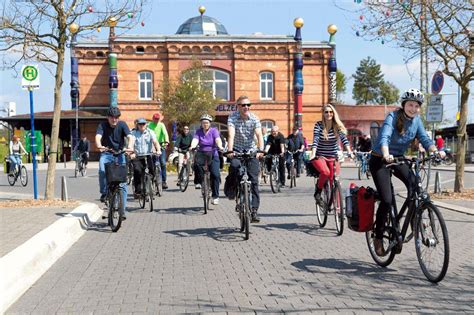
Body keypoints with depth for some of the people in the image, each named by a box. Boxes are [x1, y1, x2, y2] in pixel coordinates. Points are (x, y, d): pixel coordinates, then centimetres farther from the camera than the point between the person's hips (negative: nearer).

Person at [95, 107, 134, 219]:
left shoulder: (122, 124, -6)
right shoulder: (102, 125, -6)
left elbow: (130, 137, -20)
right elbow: (98, 136, -24)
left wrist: (130, 146, -42)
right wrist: (99, 146, -46)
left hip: (119, 153, 1)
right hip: (106, 153, 0)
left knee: (122, 183, -6)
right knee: (102, 170, -33)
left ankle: (122, 209, 2)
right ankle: (104, 193, -10)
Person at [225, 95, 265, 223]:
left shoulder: (254, 119, -8)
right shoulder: (232, 118, -12)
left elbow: (259, 135, -21)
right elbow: (231, 134, -26)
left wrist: (260, 150, -39)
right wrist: (230, 151, -42)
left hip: (251, 151, 2)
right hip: (237, 150, -1)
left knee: (254, 181, -5)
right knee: (235, 166, -33)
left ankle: (254, 210, -1)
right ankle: (231, 190, -5)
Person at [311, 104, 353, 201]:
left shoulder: (338, 126, -2)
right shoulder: (319, 125, -7)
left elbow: (344, 139, -14)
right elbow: (315, 140, -18)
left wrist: (349, 152, -30)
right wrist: (313, 154, -32)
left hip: (333, 157, 2)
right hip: (320, 156, -2)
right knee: (325, 172, -31)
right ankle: (318, 191, -4)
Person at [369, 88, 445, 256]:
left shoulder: (416, 120, -1)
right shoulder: (393, 117, -19)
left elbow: (425, 139, -8)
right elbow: (384, 137, -34)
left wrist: (436, 151, -29)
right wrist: (386, 155, -53)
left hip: (398, 159, 5)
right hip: (380, 160, -5)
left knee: (414, 184, -23)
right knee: (386, 200, -14)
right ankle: (378, 237, 3)